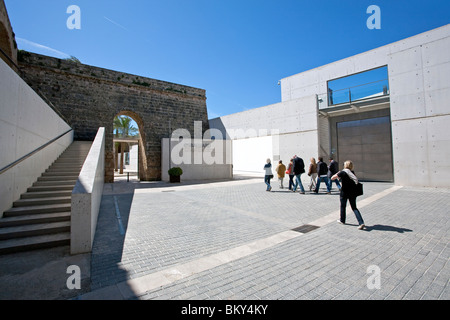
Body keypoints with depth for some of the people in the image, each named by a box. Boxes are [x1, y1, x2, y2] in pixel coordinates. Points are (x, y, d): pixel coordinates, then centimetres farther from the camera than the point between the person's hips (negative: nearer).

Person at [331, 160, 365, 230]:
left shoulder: (342, 172, -12)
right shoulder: (352, 172, 4)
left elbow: (332, 178, -9)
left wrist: (337, 174, 7)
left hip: (344, 192, -4)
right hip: (353, 192, 4)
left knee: (343, 206, 15)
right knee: (354, 207, 10)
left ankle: (342, 220, 29)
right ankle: (361, 223, -3)